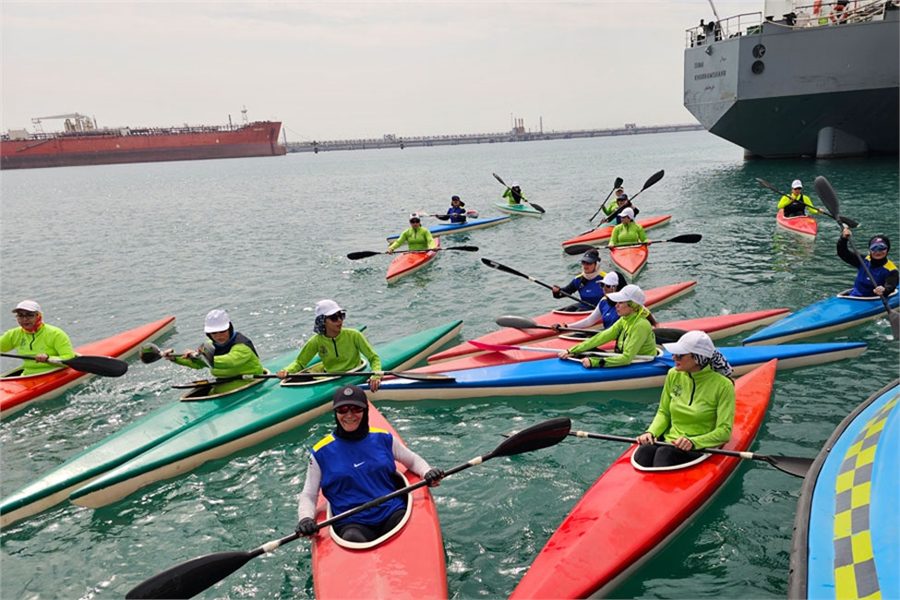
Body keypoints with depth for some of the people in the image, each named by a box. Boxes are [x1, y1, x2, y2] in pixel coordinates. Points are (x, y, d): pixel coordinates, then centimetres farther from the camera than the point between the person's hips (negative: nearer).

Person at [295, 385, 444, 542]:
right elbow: (308, 495, 10)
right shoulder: (321, 452, 5)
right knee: (352, 539, -37)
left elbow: (413, 460, 23)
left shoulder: (383, 438, 10)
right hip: (351, 523, -2)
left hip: (393, 513, 2)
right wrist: (305, 518, -11)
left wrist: (428, 473, 1)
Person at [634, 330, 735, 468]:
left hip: (700, 448, -4)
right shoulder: (674, 375, 6)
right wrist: (651, 432, -6)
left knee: (664, 454, -35)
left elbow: (724, 432, -9)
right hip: (668, 442, 4)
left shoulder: (723, 385, -8)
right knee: (643, 451, -30)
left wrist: (693, 442, -23)